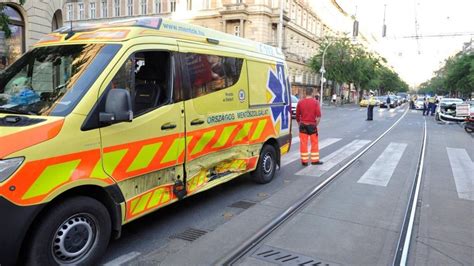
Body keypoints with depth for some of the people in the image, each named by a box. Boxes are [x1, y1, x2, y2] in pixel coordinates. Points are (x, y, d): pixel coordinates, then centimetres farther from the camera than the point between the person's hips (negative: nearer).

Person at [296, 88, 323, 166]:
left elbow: (297, 115, 6)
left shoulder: (300, 102, 1)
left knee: (303, 143, 5)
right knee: (314, 142, 11)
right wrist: (316, 125, -2)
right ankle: (315, 160, 17)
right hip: (312, 125, -1)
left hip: (303, 125, 2)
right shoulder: (315, 102, -6)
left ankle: (304, 161, 9)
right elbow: (319, 115, -12)